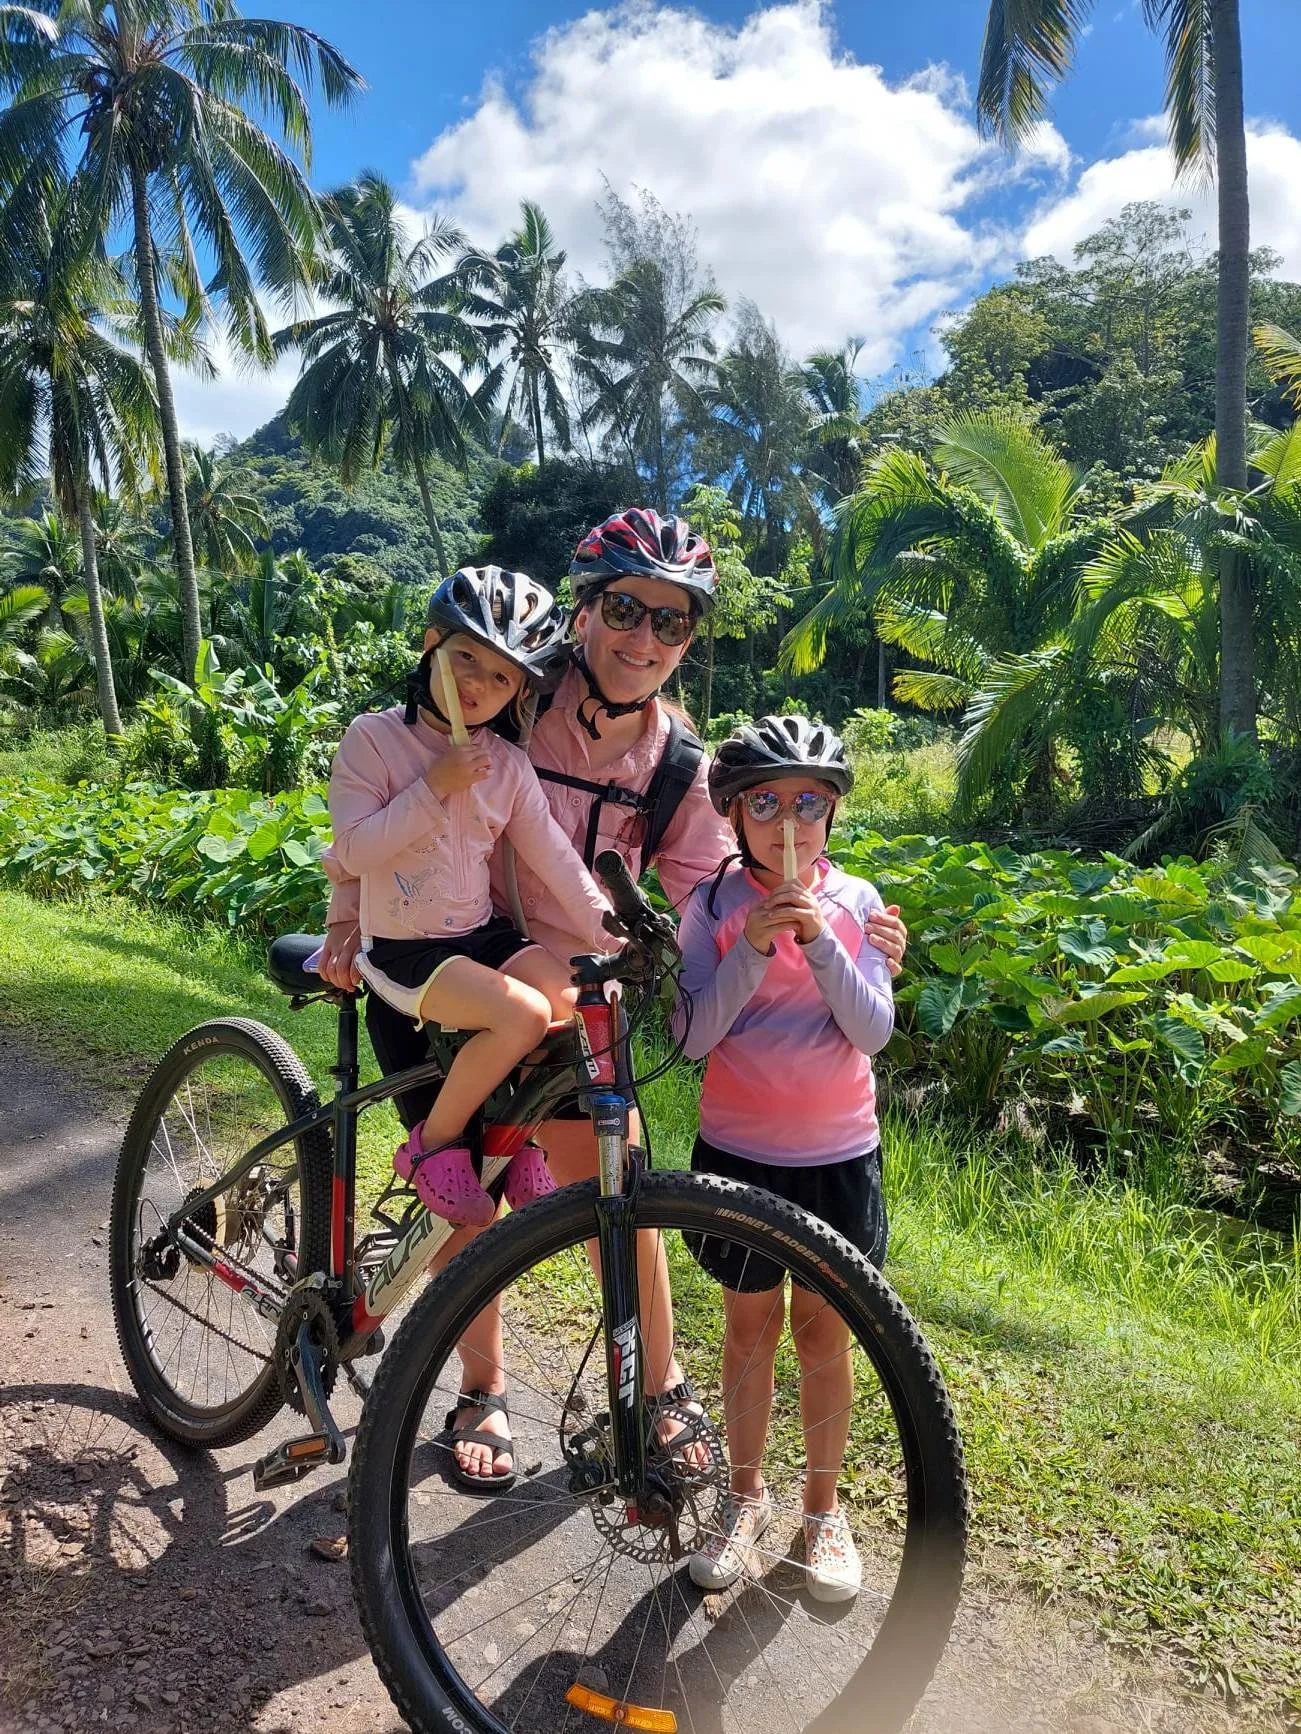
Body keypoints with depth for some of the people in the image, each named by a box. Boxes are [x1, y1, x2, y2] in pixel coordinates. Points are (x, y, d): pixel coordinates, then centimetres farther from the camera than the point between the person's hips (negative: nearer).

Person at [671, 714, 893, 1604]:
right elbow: (694, 1035, -13)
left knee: (823, 1330, 12)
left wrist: (818, 941, -24)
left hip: (838, 1155, 1)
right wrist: (754, 946, -25)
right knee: (750, 1323, 14)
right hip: (739, 1151, 0)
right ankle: (747, 1494, 34)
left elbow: (874, 1030, -11)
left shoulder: (854, 901, -3)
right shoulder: (713, 904, -6)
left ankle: (824, 1506, 32)